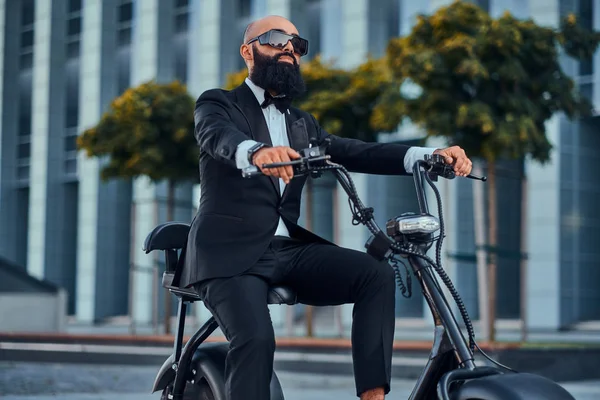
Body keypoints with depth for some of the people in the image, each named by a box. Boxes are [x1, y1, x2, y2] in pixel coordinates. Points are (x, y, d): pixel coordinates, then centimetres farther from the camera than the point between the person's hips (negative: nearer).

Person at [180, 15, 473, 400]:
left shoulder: (303, 125, 24)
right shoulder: (218, 104, 6)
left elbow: (356, 152, 9)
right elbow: (218, 135, -18)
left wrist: (429, 155, -8)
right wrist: (257, 151, -44)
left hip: (288, 249, 5)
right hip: (232, 252, -5)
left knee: (377, 274, -18)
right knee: (256, 338, -29)